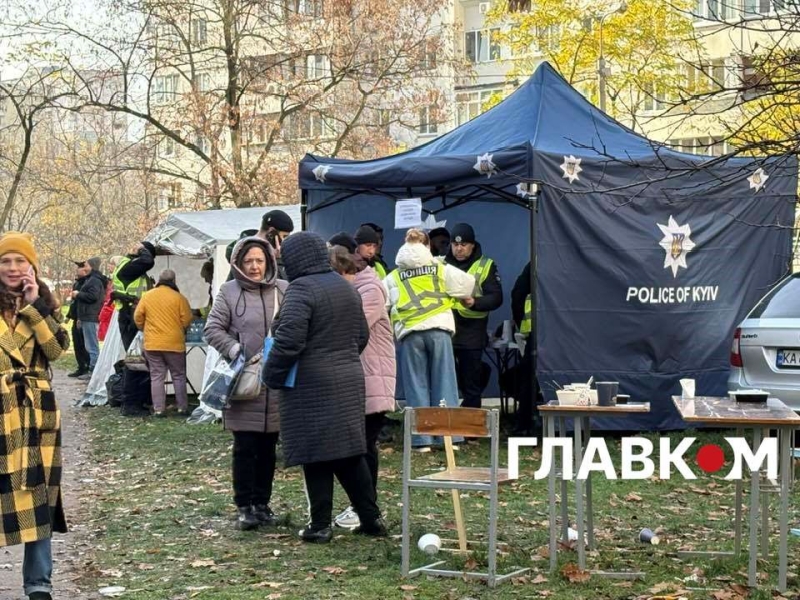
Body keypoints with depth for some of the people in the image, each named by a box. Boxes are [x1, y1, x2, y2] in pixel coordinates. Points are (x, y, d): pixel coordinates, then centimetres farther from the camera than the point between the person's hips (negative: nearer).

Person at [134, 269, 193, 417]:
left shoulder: (147, 296, 0)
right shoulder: (179, 297, -8)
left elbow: (138, 317, 3)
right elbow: (187, 320, -7)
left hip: (152, 344, 2)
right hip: (174, 343, -2)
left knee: (156, 376, 7)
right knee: (178, 376, 9)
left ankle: (158, 409, 4)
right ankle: (182, 407, 10)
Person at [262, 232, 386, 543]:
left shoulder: (301, 288, -13)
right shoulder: (346, 286, 12)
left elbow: (289, 340, -21)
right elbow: (362, 335, 17)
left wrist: (272, 375, -9)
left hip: (311, 386, -7)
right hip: (348, 380, 7)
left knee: (316, 454, -1)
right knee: (349, 451, 13)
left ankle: (320, 525, 3)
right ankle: (371, 518, 14)